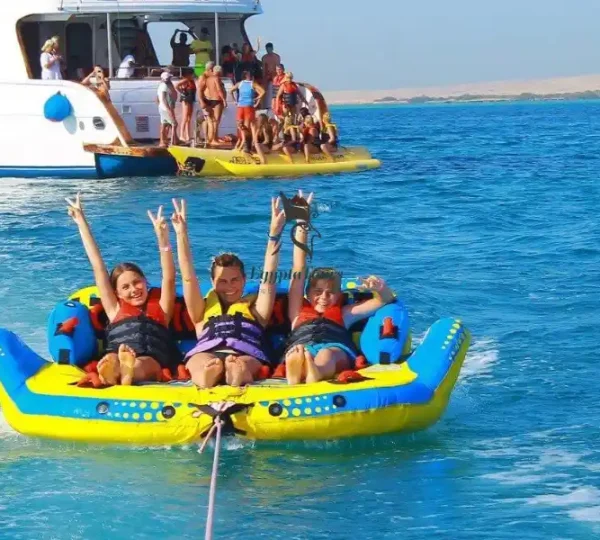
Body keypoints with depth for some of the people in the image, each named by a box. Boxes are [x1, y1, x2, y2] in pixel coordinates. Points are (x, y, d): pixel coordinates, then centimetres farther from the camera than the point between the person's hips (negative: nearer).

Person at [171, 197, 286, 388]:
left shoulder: (255, 309, 37)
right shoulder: (203, 311, 37)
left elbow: (268, 278, 25)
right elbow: (188, 277, 26)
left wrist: (274, 234, 14)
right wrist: (181, 235, 16)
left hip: (247, 356, 0)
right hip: (205, 353, 0)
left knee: (239, 366, -41)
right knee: (210, 365, -40)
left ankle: (238, 377, -76)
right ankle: (209, 372, -76)